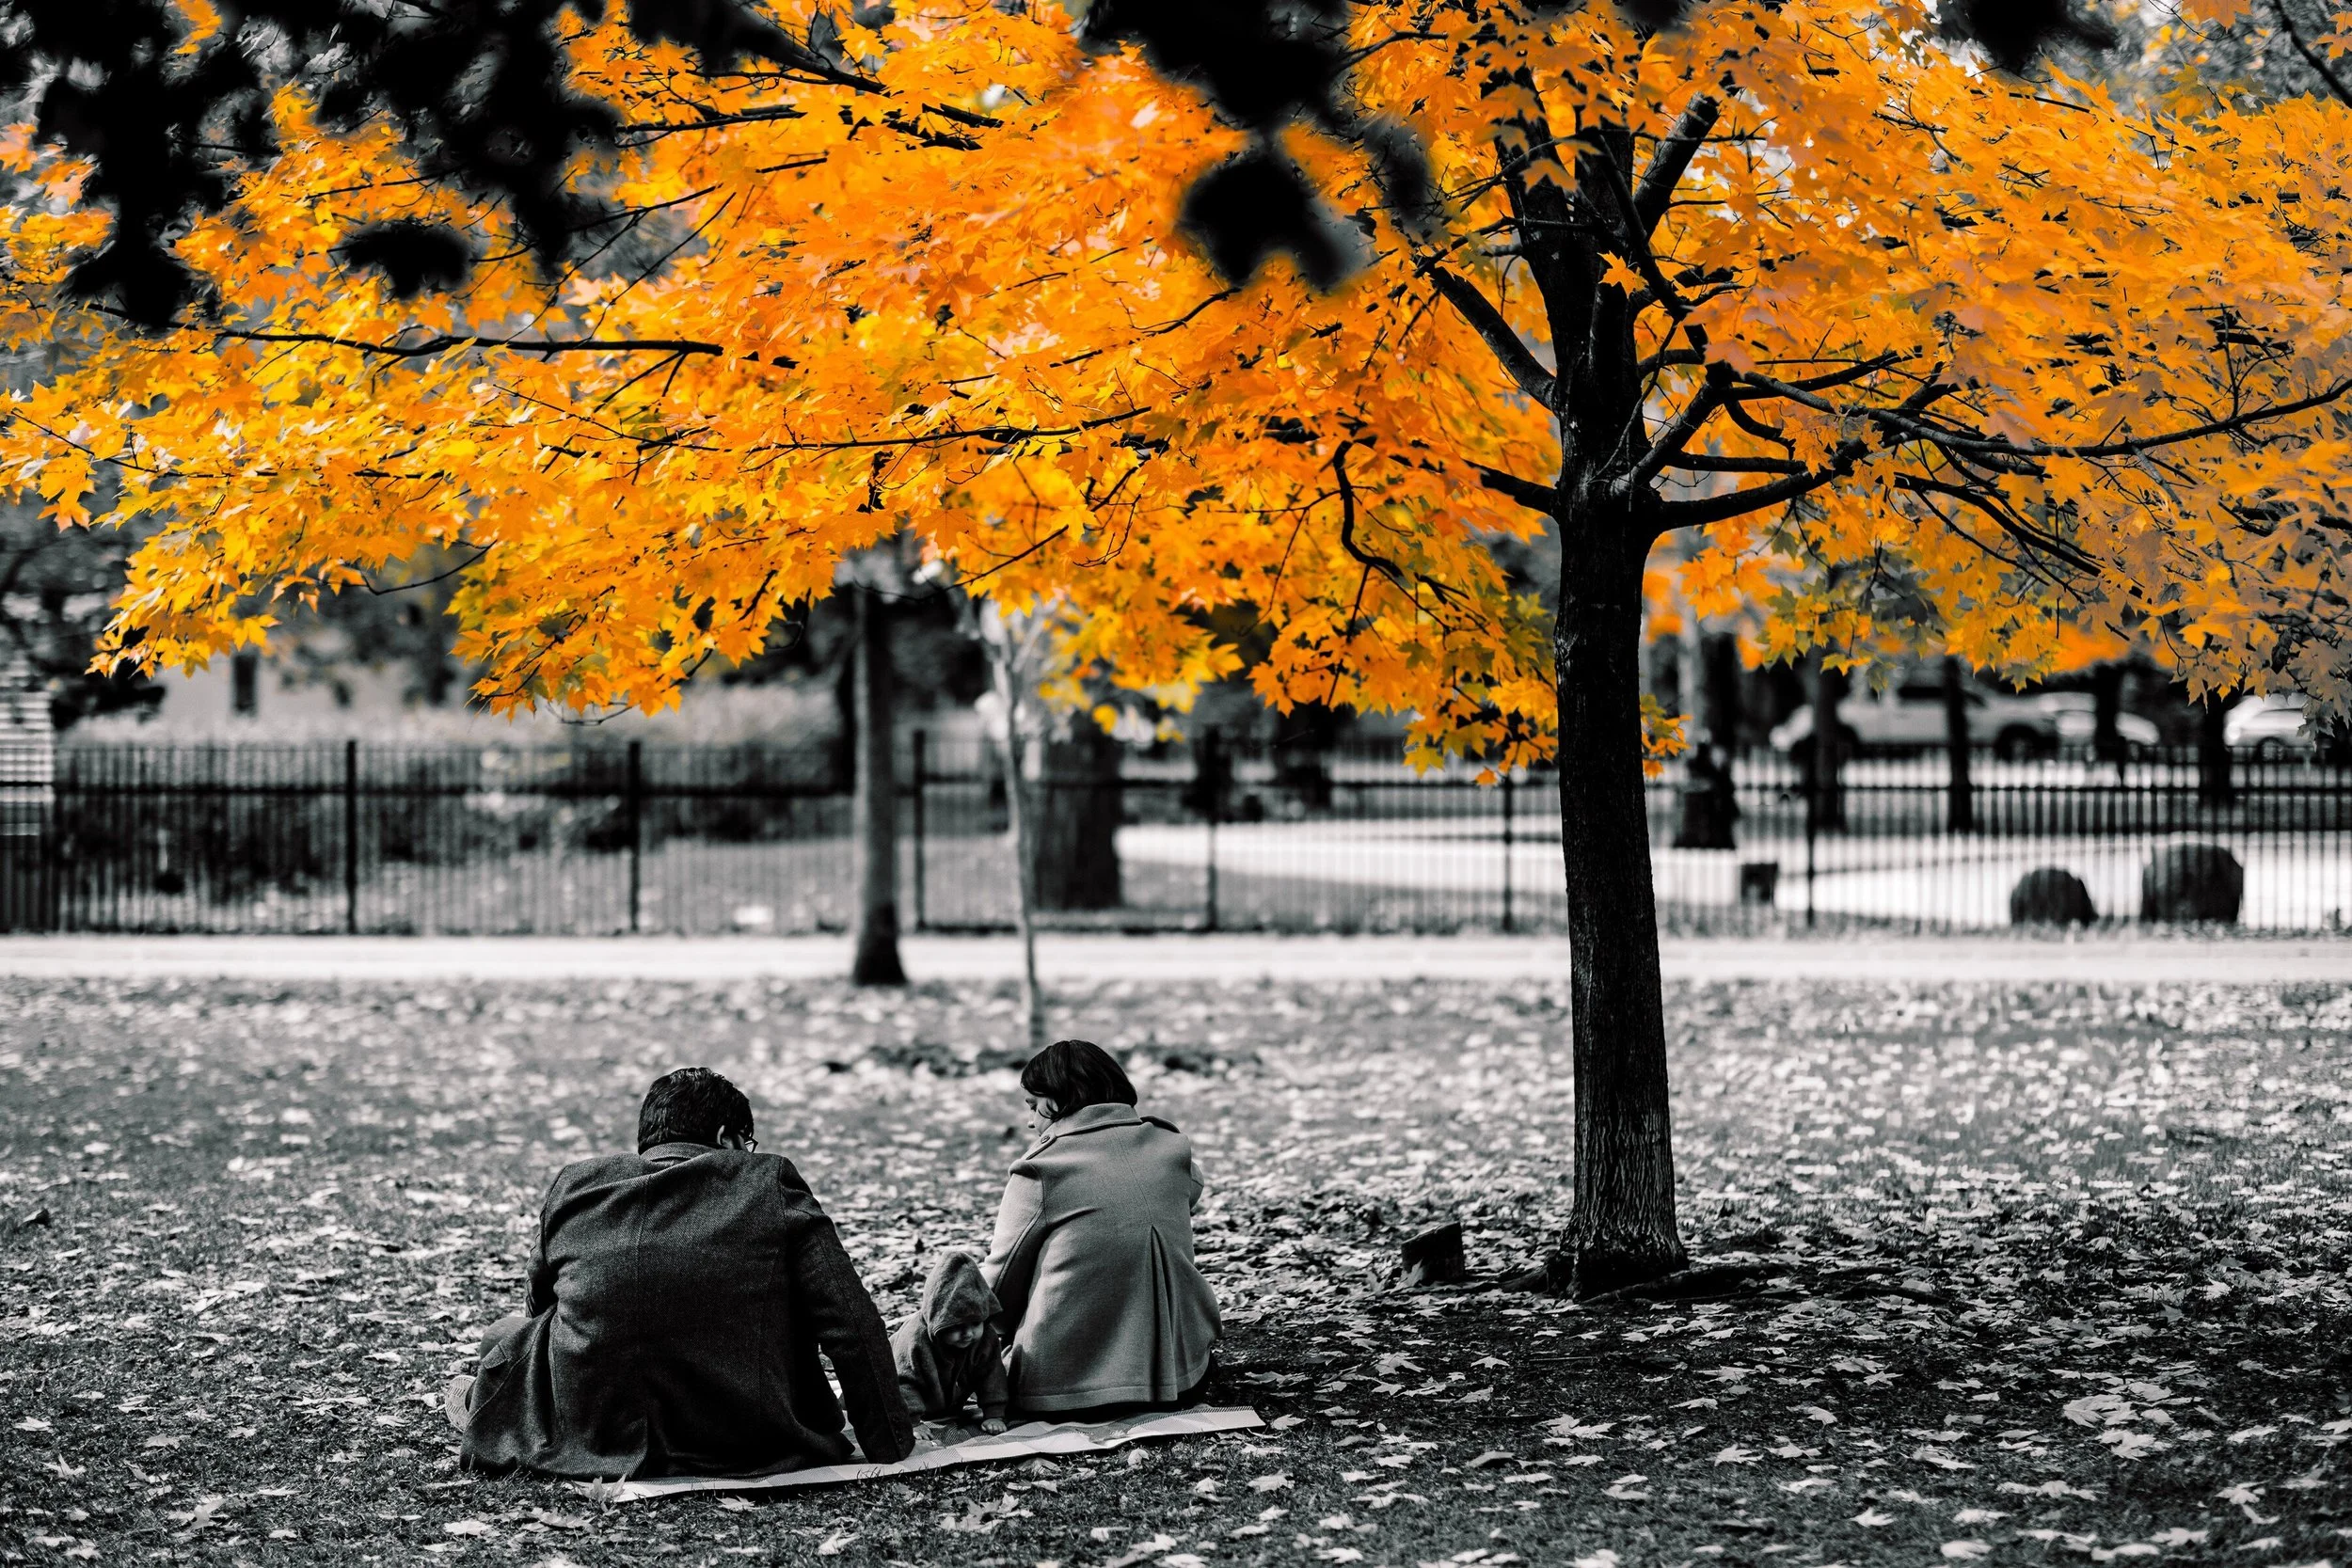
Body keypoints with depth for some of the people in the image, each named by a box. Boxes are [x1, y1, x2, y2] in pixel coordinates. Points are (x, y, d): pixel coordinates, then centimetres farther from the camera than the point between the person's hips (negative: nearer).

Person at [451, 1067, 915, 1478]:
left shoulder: (572, 1185, 5)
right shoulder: (770, 1183, -2)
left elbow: (542, 1302, 20)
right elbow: (850, 1323, -4)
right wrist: (888, 1443, 4)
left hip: (594, 1441, 2)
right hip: (745, 1446, -2)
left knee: (508, 1339, 28)